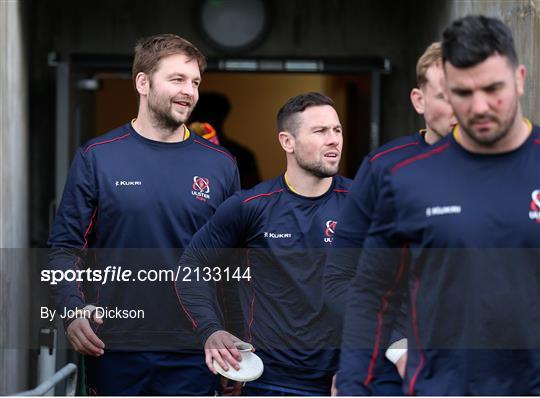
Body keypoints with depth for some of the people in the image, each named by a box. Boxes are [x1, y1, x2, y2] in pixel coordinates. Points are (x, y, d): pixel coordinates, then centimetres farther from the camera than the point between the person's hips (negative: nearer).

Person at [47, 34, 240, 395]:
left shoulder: (220, 165, 6)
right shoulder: (97, 158, 0)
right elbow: (66, 246, 0)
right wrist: (74, 309, -17)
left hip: (191, 353, 1)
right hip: (112, 350, -1)